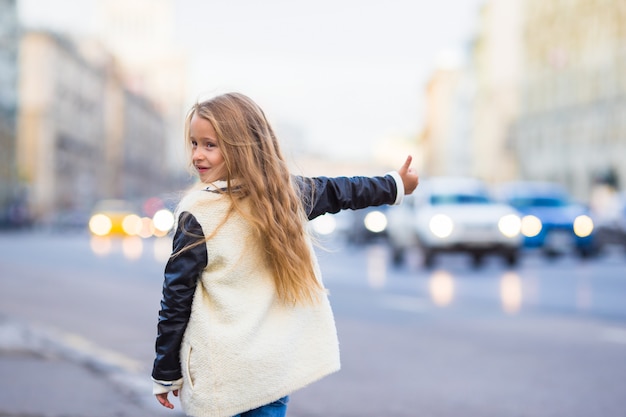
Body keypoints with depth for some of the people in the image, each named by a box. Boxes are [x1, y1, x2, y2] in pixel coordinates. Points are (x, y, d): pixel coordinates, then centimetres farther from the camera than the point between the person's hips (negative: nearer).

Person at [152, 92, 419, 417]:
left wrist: (165, 375, -1)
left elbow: (176, 300, -10)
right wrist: (394, 185, 40)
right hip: (277, 365, 6)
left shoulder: (198, 214, -14)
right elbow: (338, 191, 20)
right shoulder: (289, 192, 1)